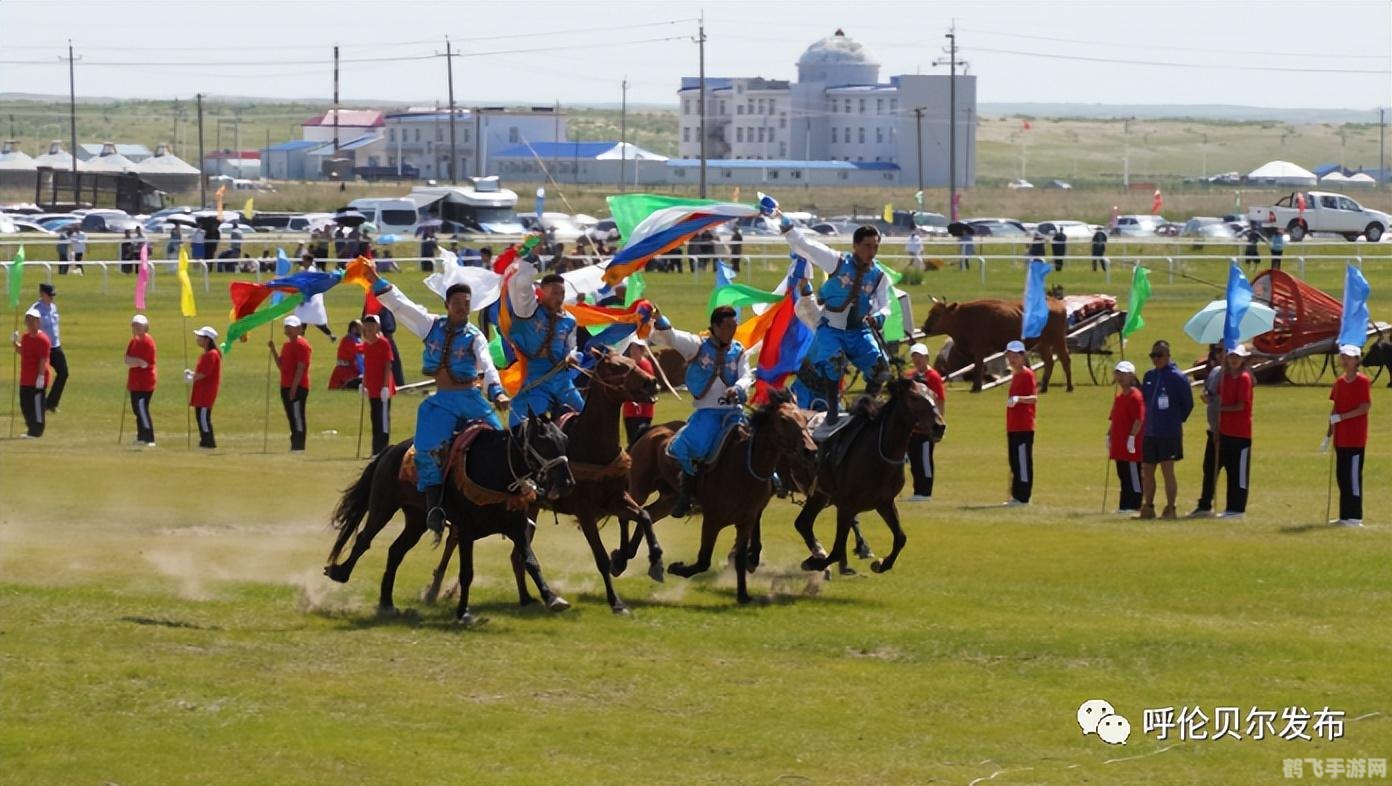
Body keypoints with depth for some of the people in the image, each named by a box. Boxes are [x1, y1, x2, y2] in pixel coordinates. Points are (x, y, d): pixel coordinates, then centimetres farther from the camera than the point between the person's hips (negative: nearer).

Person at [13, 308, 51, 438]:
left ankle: (36, 431, 2)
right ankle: (31, 429, 23)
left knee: (36, 404, -4)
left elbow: (43, 360, -18)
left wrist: (41, 376, -23)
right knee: (24, 404, 13)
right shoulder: (25, 337, 12)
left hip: (37, 379, -9)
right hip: (25, 378, 9)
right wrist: (15, 343, 9)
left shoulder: (42, 339, -15)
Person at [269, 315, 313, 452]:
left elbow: (301, 368, -17)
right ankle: (294, 446, 16)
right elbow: (281, 366, 18)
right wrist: (273, 350, 7)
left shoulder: (301, 344, -12)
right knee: (292, 418, 11)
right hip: (286, 387, 9)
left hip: (297, 388, -9)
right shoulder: (287, 344, 17)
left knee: (297, 419, -9)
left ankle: (298, 447, -10)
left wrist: (294, 388, -20)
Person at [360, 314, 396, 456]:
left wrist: (385, 386, -17)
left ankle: (382, 449, -6)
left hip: (382, 389, -8)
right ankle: (376, 451, 17)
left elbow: (388, 365, -12)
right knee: (375, 420, 12)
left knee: (383, 419, -7)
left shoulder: (383, 343, -10)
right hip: (372, 389, 8)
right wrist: (364, 385, 16)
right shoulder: (366, 344, 11)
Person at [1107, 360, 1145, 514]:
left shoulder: (1135, 396, -12)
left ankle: (1134, 505, -4)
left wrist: (1132, 437, -23)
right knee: (1123, 475, 12)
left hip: (1131, 444, -10)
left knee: (1133, 475, -6)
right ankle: (1125, 505, 17)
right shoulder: (1118, 396, 17)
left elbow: (1139, 419, -19)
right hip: (1119, 442, 10)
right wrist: (1109, 435, 19)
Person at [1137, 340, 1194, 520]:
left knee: (1167, 470, -6)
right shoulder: (1149, 376, 10)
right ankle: (1147, 508, 18)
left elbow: (1188, 404, -3)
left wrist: (1177, 420, 2)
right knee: (1146, 471, 9)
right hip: (1149, 432, 7)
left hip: (1169, 433, -7)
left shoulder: (1177, 377, -8)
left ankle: (1170, 509, 0)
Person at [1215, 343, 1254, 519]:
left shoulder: (1244, 378, -10)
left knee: (1240, 471, -1)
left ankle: (1237, 508, 4)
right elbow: (1221, 399, 14)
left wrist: (1221, 408, -6)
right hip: (1226, 430, 7)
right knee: (1230, 469, 11)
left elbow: (1240, 406, -14)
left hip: (1241, 433, -7)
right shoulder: (1226, 377, 11)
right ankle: (1231, 507, 17)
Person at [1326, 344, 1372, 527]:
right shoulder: (1339, 382, 13)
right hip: (1340, 438, 8)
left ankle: (1355, 517, -3)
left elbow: (1365, 408, -16)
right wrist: (1329, 434, 15)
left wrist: (1340, 417, -19)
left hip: (1355, 439, -8)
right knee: (1341, 476, 9)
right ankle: (1345, 516, 15)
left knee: (1353, 477, -7)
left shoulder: (1363, 382, -9)